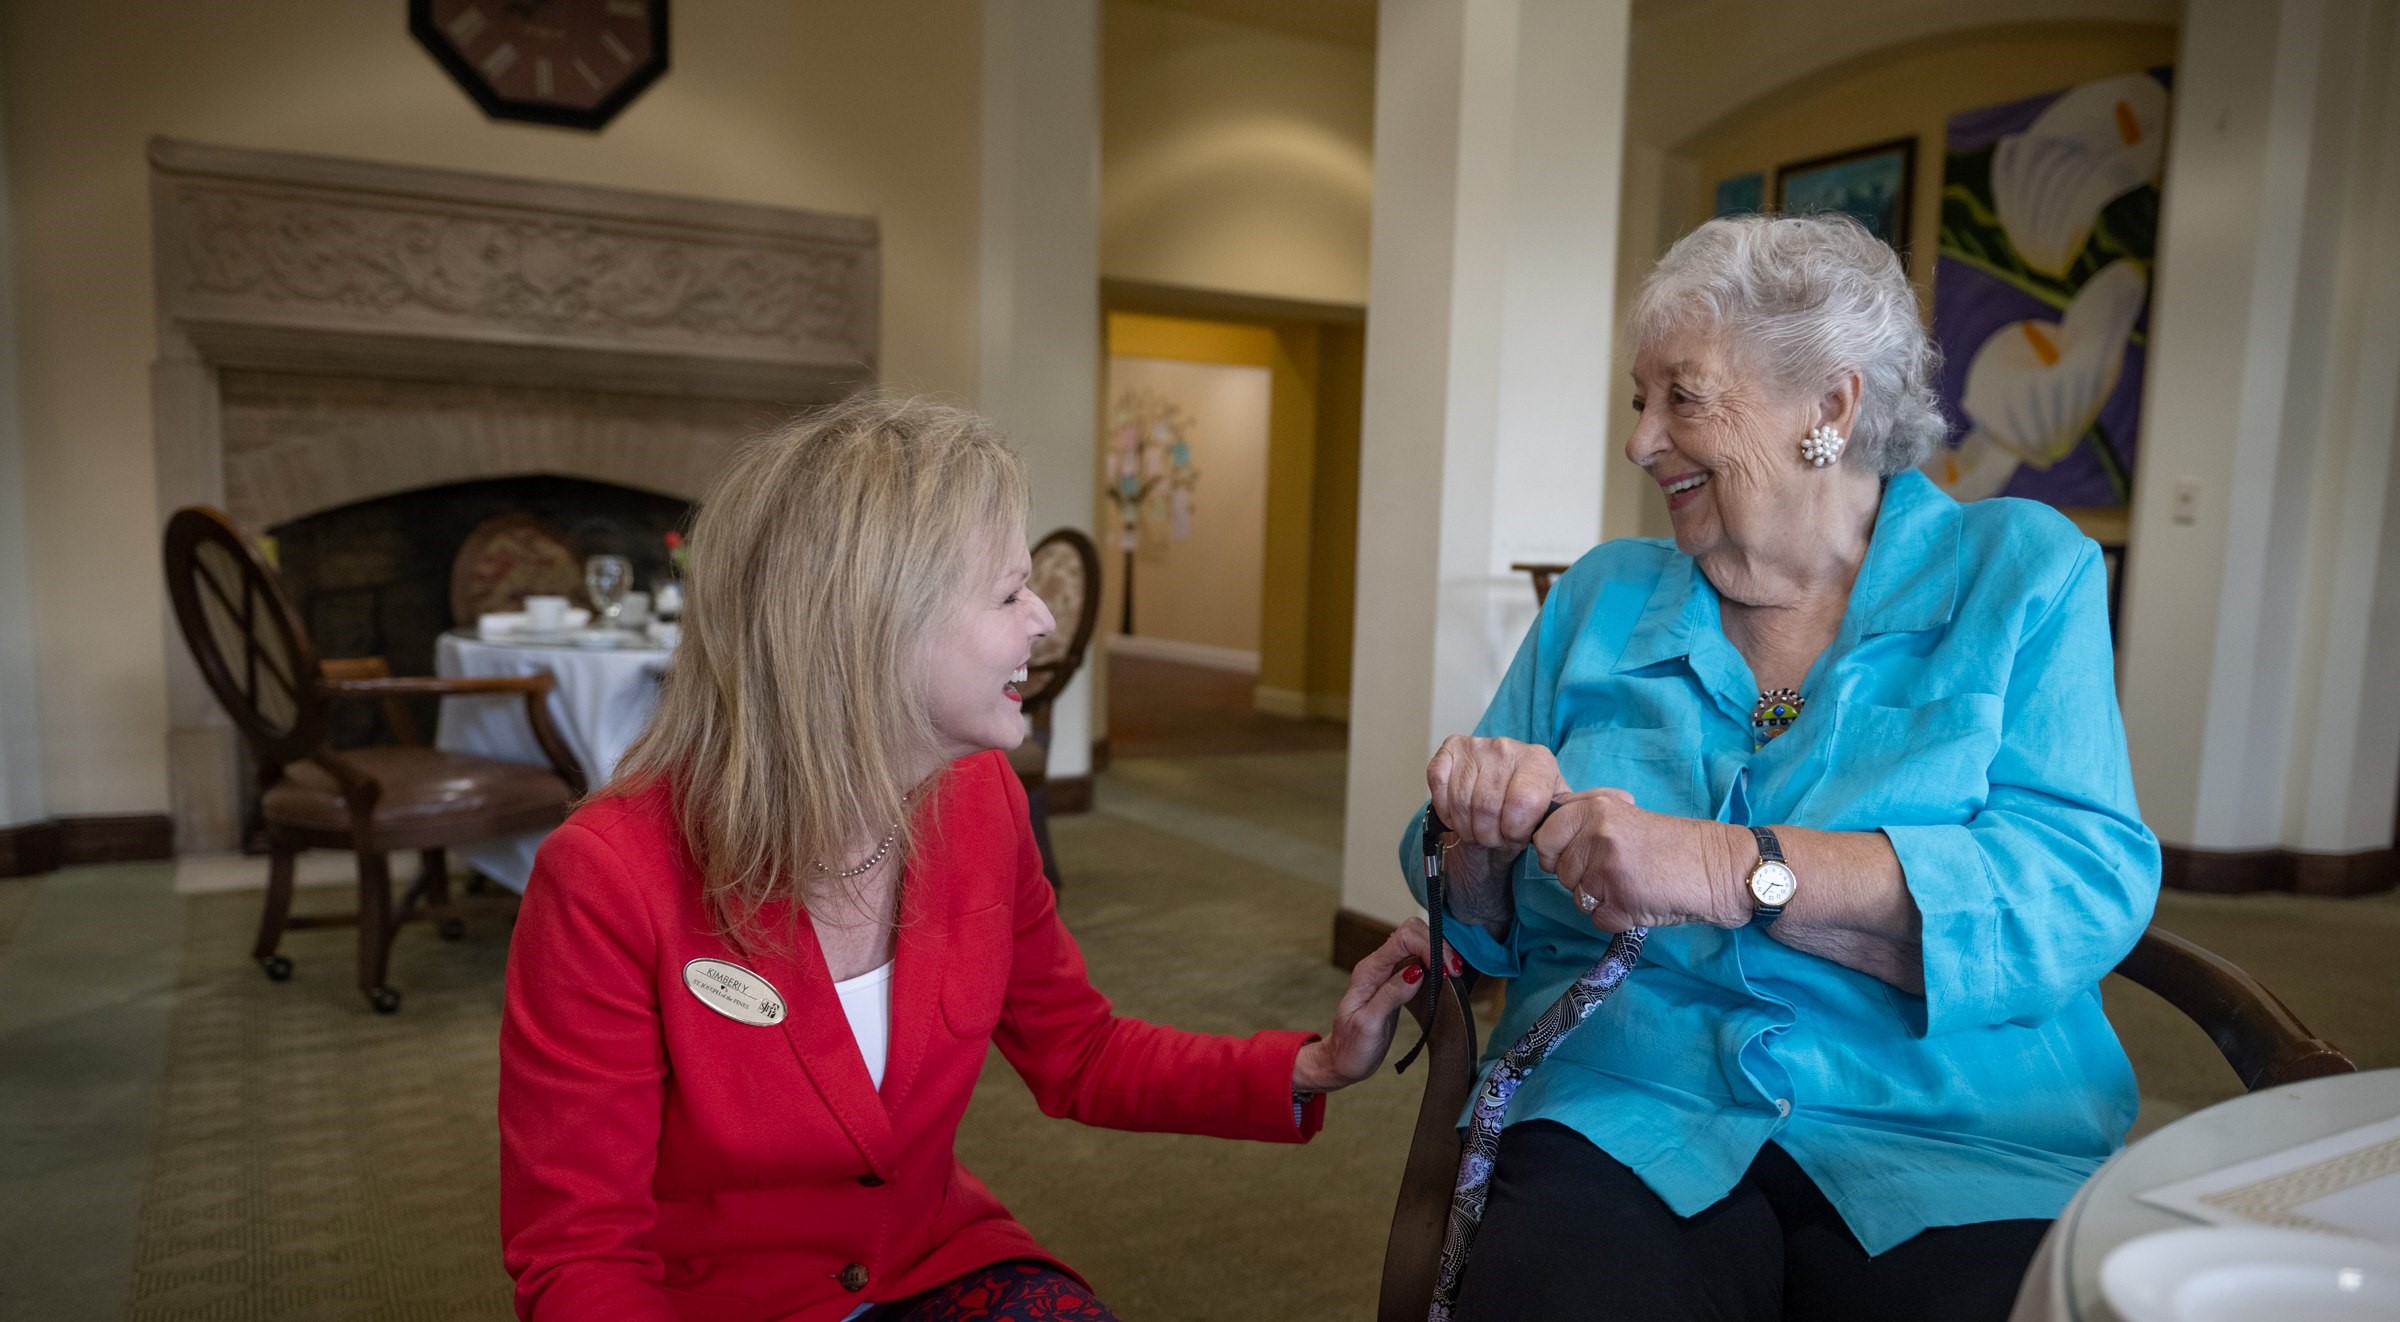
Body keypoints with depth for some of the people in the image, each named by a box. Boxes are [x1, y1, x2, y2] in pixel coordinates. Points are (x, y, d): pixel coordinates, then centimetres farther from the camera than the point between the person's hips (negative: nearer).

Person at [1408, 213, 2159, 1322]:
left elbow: (2088, 884, -10)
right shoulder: (1602, 600, 12)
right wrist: (1485, 841, -9)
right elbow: (1486, 924, 14)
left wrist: (1736, 873, -19)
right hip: (1628, 1122, 1)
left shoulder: (2021, 574, 6)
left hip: (1958, 1141, 0)